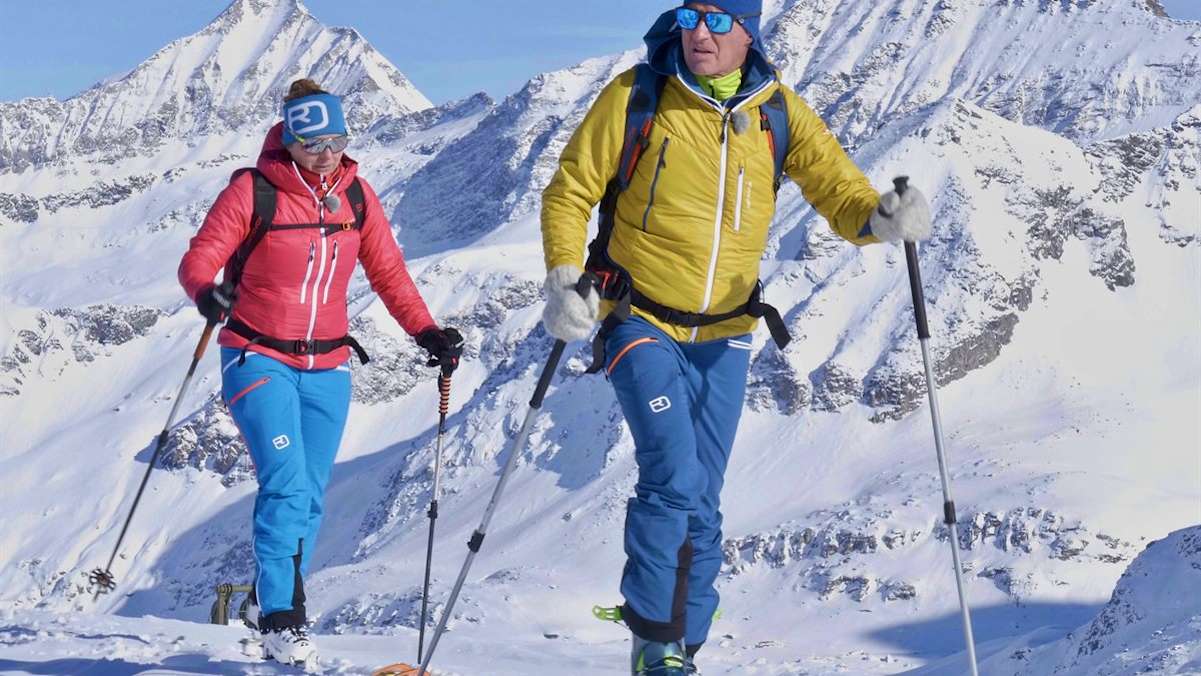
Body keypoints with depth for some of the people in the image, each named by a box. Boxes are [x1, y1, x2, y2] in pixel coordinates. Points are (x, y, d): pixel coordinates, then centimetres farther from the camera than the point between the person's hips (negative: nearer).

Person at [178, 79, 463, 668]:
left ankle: (268, 600, 28)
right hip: (259, 359, -4)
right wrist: (207, 292, -34)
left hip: (326, 365, 5)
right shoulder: (253, 192, -10)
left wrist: (426, 332, -2)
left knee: (310, 496, 8)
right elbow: (199, 259, -12)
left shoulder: (356, 194, 3)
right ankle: (280, 619, -12)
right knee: (286, 485, -18)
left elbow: (388, 272, 9)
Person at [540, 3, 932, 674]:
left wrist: (883, 217, -27)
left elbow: (841, 192, -4)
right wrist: (563, 280, -17)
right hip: (642, 325, -3)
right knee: (674, 478, -18)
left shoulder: (779, 113, -2)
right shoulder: (635, 97, -9)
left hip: (725, 337, 3)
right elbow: (570, 193, -3)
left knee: (701, 503, 8)